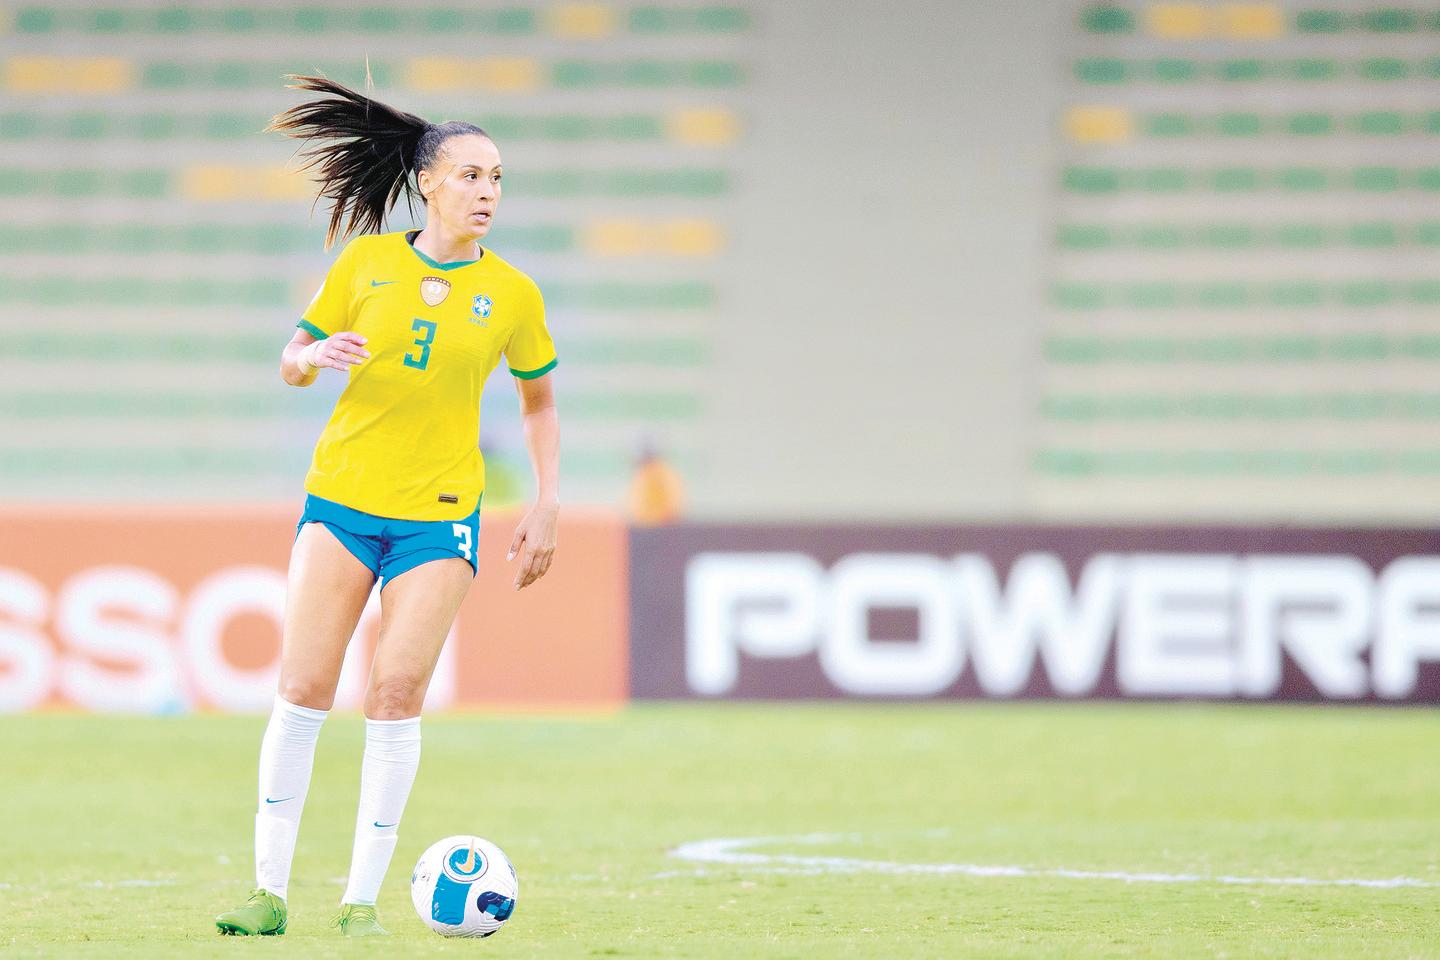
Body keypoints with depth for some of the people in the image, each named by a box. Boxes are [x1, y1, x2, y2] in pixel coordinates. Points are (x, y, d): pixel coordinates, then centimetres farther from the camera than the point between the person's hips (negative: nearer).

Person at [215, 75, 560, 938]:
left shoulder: (512, 294, 2)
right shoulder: (366, 263, 1)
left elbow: (540, 406, 14)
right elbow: (293, 364, 9)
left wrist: (547, 508, 5)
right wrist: (315, 356, -14)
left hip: (441, 513, 0)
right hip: (343, 498, 0)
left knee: (397, 693, -10)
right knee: (304, 687, -6)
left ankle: (364, 897, -3)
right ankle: (271, 890, -1)